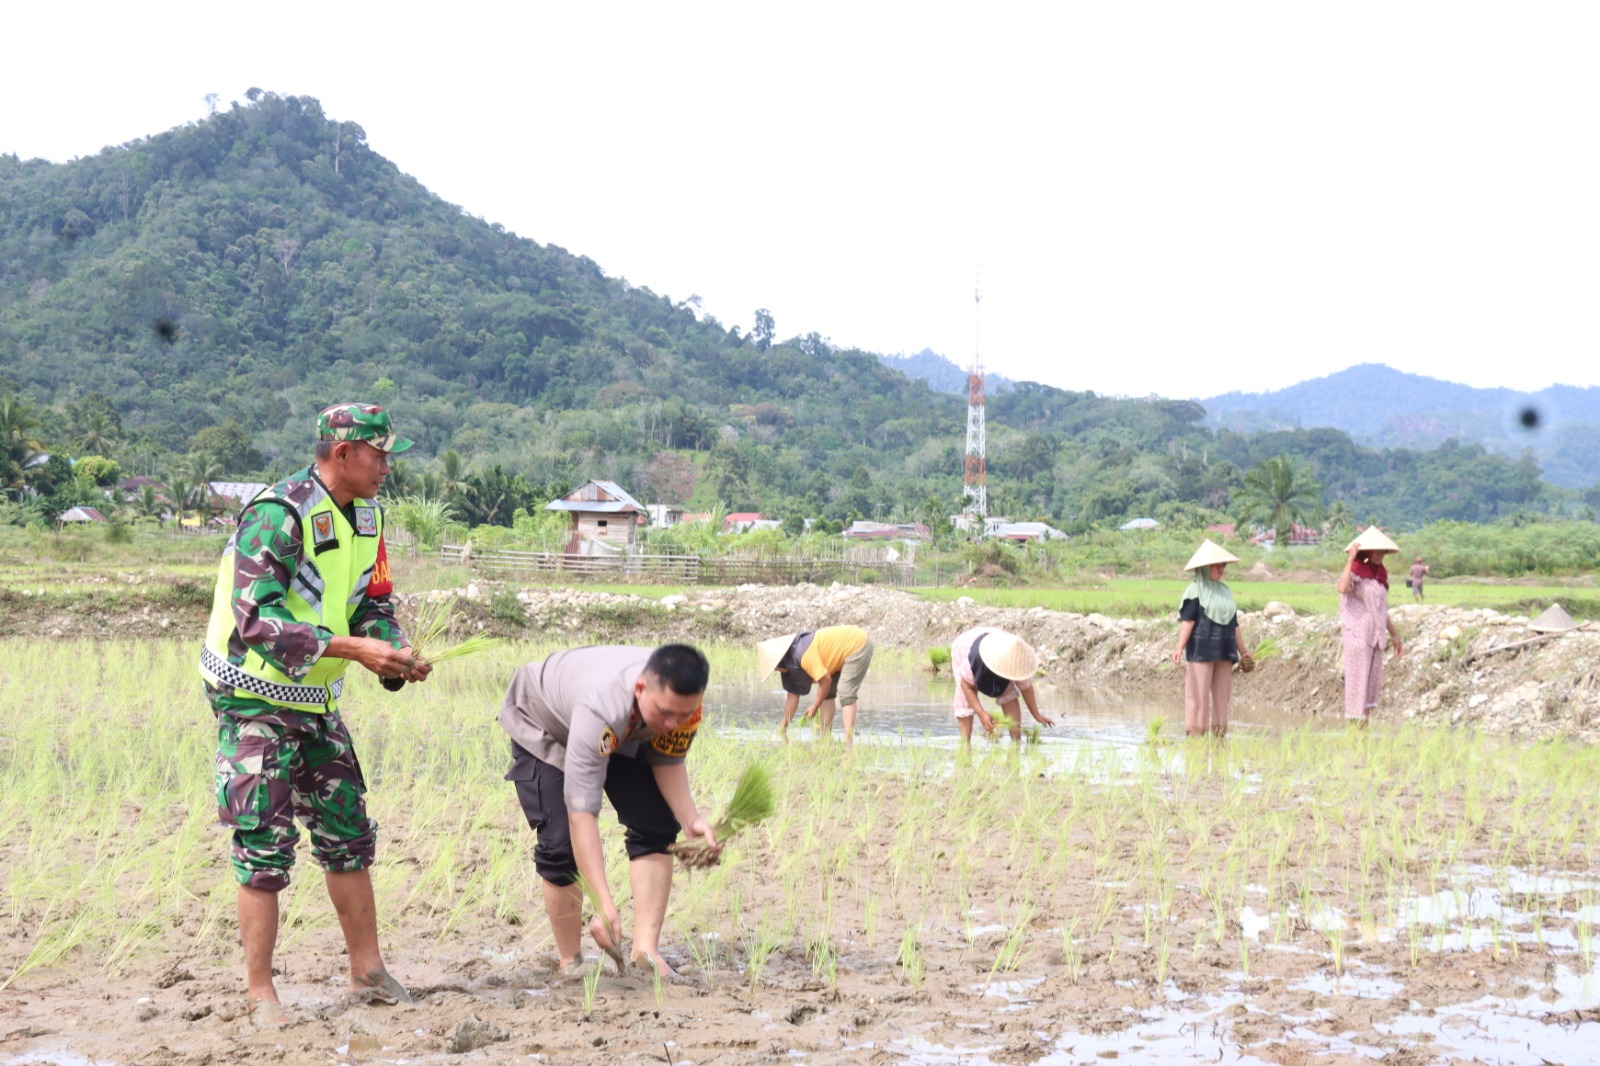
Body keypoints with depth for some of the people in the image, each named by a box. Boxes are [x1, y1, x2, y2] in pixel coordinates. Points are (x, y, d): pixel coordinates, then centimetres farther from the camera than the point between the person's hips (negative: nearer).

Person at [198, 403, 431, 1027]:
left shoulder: (366, 518, 5)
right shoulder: (277, 516, -22)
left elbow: (374, 605, 12)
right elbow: (256, 619, -28)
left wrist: (394, 654, -9)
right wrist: (352, 648, -33)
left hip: (316, 702, 8)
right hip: (256, 700, -8)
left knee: (348, 834, 12)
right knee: (265, 848, -5)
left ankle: (366, 967, 24)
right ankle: (260, 993, 4)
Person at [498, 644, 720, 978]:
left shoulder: (683, 701, -32)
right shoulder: (600, 710, -48)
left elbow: (668, 761, -13)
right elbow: (581, 812, -49)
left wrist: (691, 819, -32)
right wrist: (604, 906, -52)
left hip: (624, 733, 5)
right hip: (542, 724, -5)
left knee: (656, 828, -9)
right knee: (560, 844, -17)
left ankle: (646, 949, -8)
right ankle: (570, 961, -1)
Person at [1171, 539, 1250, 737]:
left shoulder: (1225, 591, 16)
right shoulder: (1195, 591, -3)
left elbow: (1234, 624, 19)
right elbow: (1187, 620, -13)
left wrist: (1243, 650, 17)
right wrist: (1180, 647, -24)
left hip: (1223, 653, 6)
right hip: (1201, 651, -6)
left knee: (1222, 696, 5)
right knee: (1198, 695, -7)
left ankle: (1219, 737, 9)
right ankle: (1194, 738, -6)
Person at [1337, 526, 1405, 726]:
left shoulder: (1380, 574, 14)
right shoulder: (1356, 570, -10)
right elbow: (1342, 588, -34)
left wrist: (1394, 635, 25)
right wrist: (1350, 559, -27)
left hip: (1375, 637, 8)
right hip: (1357, 634, -8)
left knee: (1373, 685, 11)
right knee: (1357, 683, -7)